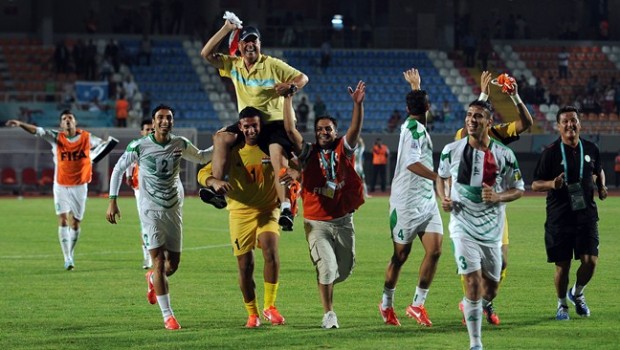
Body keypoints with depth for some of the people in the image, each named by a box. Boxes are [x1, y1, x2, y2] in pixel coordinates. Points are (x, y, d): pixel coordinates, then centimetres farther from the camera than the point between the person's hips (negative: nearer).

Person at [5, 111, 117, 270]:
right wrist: (20, 124, -37)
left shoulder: (86, 137, -2)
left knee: (76, 223, 5)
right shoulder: (56, 137, -6)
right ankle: (67, 259, -12)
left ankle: (71, 254, 26)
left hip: (80, 186, 1)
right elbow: (37, 131, -20)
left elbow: (104, 144, 13)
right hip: (61, 186, -1)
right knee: (63, 219, -12)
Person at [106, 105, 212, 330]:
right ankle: (167, 315, -8)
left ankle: (152, 279, 43)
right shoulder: (139, 147, -8)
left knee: (173, 264, 6)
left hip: (174, 210, 4)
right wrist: (112, 201, 0)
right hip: (151, 210, -4)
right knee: (158, 260, -13)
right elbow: (118, 170, 3)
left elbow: (201, 157, 21)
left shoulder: (180, 145, 2)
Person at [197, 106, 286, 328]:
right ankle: (252, 314, 20)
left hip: (267, 211, -1)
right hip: (240, 213, 1)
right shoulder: (232, 151, 1)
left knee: (271, 252, -25)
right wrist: (214, 182, -25)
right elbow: (203, 174, -1)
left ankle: (270, 307, -14)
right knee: (245, 266, 2)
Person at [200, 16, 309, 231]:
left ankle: (286, 206, -36)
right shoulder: (233, 65, 8)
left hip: (274, 122, -5)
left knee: (278, 154, -29)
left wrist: (290, 87, -24)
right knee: (221, 137, -19)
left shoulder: (273, 65, -3)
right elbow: (206, 54, 0)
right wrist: (226, 29, -4)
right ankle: (217, 187, -26)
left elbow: (302, 78, -1)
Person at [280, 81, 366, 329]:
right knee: (327, 267, -11)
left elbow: (355, 129, -15)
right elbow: (290, 130, -10)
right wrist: (288, 99, -16)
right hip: (316, 222, -2)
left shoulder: (343, 149, 2)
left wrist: (358, 104, -31)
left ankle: (324, 284, 42)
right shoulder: (309, 153, -1)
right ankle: (328, 314, 3)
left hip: (343, 221, 2)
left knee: (345, 269, 9)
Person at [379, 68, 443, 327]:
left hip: (427, 200, 8)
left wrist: (415, 86, 49)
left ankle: (417, 304, 2)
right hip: (407, 202, -8)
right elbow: (412, 163, -29)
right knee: (401, 255, 4)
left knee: (434, 250, -4)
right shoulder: (414, 129, -16)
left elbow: (416, 106, 36)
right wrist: (440, 178, -32)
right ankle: (387, 304, 20)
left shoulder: (414, 126, 11)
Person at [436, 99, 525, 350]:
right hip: (463, 227, -2)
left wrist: (498, 197, -16)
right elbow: (442, 176, 17)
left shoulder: (503, 155, -5)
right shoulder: (452, 150, -2)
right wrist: (443, 198, -3)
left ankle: (471, 304, 50)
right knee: (473, 283, -15)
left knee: (490, 287, 13)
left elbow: (519, 190, 3)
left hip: (491, 230, 2)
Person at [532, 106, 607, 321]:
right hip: (559, 217, -3)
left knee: (590, 260, -8)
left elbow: (598, 171, 27)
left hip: (586, 214, 3)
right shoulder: (551, 152, -4)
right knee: (562, 265, 0)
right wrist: (552, 184, -21)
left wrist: (601, 187, 8)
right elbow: (535, 184, -2)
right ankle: (562, 304, 23)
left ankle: (577, 293, 21)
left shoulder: (590, 149, 7)